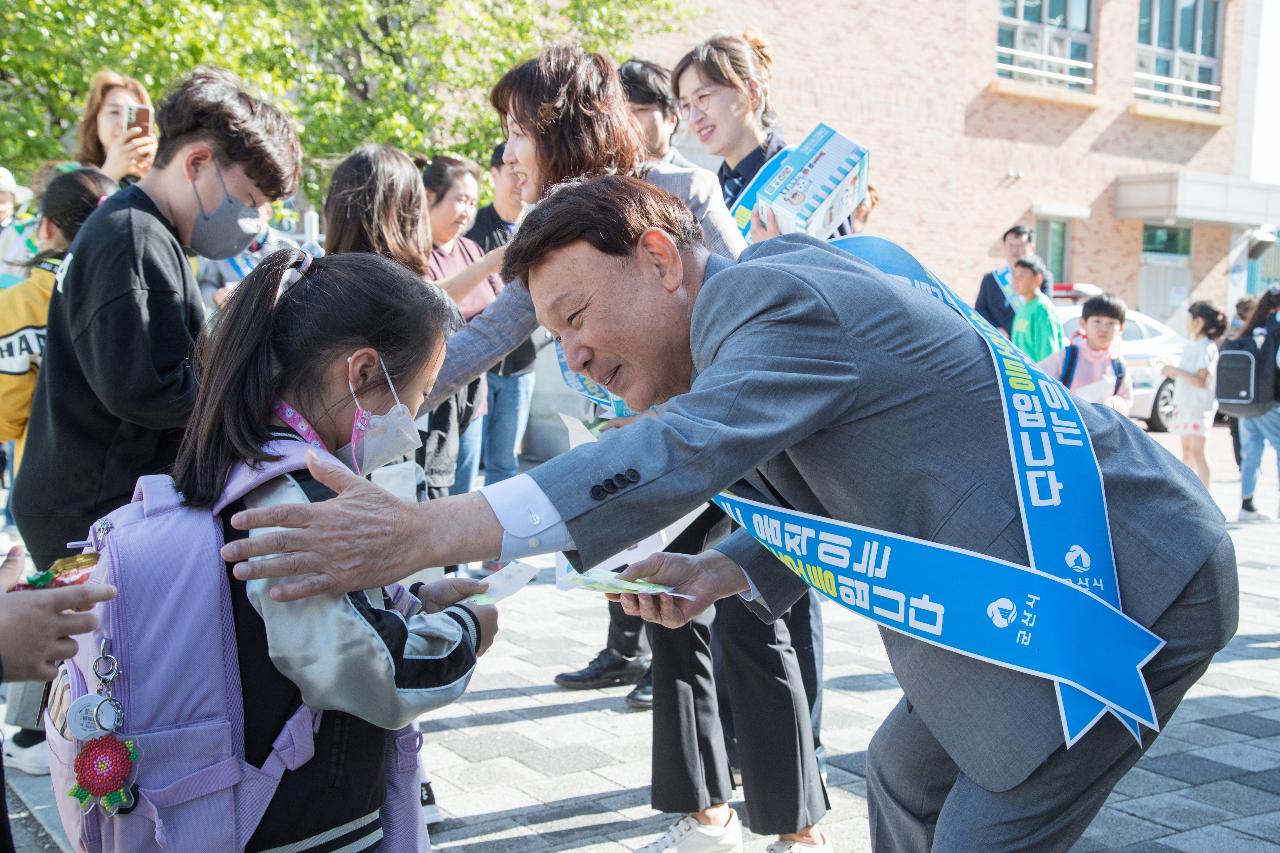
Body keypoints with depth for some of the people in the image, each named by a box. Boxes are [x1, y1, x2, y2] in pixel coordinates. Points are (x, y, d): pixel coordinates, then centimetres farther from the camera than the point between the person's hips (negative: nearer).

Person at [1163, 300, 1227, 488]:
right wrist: (1171, 372, 6)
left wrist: (1175, 370, -17)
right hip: (1185, 404, 9)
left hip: (1200, 407, -9)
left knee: (1197, 452, -12)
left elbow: (1201, 381, -19)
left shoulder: (1207, 348, -12)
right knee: (1186, 451, 12)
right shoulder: (1190, 346, 15)